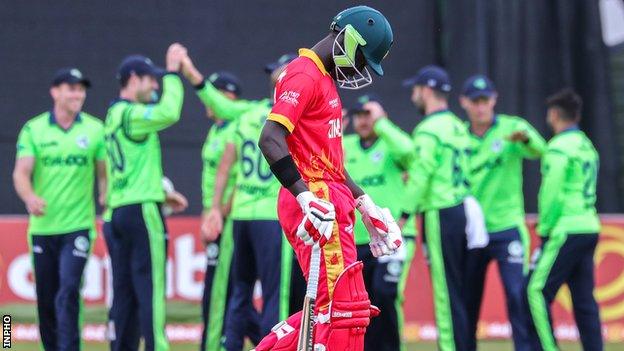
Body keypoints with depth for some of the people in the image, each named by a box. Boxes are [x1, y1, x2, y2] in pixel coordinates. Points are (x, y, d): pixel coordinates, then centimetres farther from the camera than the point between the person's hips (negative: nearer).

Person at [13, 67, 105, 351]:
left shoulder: (95, 129, 2)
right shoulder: (33, 129, 1)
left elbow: (104, 174, 7)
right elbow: (21, 172, -8)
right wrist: (30, 197, -29)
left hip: (78, 227, -2)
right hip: (42, 228, 2)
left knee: (68, 293, -15)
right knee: (45, 298, 10)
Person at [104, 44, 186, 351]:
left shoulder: (114, 115, 18)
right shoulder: (130, 114, -12)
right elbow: (169, 113, -25)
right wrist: (172, 72, -18)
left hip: (118, 211, 10)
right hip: (143, 209, -10)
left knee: (124, 292, 9)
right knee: (151, 288, -11)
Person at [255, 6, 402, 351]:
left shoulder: (325, 79, 22)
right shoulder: (304, 75, -10)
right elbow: (270, 140, -23)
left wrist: (364, 203, 28)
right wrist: (307, 198, -31)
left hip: (329, 202, 10)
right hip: (316, 204, -10)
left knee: (328, 306, 13)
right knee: (343, 306, -12)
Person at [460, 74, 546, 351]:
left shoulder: (511, 128, -2)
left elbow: (539, 151, -21)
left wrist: (524, 136, -44)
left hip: (507, 227, -3)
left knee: (518, 294, -11)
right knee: (466, 300, 8)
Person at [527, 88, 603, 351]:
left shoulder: (559, 147, -10)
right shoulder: (588, 146, 16)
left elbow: (551, 193, -14)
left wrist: (544, 228, -5)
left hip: (566, 231, -8)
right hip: (590, 228, 8)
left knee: (538, 291, -7)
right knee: (584, 298, 7)